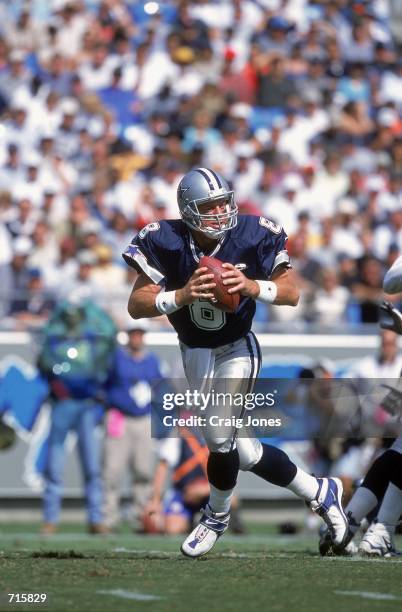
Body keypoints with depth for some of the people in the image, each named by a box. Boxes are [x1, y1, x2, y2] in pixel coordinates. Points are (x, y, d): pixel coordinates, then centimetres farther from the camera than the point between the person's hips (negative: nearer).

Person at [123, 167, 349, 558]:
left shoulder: (252, 237, -18)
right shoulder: (165, 243, -18)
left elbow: (291, 292, -14)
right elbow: (136, 305, -20)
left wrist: (251, 286, -33)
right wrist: (183, 295, -36)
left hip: (237, 350, -2)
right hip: (195, 353, 2)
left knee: (220, 438, -16)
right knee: (240, 450, 4)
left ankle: (217, 515, 15)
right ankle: (318, 492, 25)